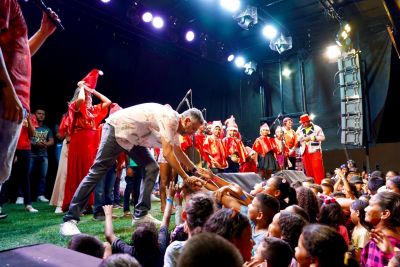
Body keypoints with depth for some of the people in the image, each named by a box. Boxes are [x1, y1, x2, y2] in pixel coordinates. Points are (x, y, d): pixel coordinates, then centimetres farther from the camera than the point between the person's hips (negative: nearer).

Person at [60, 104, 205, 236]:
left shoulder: (174, 123, 4)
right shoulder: (170, 119, -25)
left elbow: (178, 152, 16)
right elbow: (167, 153, -31)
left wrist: (195, 170, 18)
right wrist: (186, 177, -23)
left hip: (133, 137, 9)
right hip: (117, 128, -9)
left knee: (152, 168, -1)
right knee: (97, 172, -9)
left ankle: (140, 214, 3)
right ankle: (70, 219, -2)